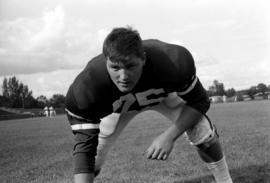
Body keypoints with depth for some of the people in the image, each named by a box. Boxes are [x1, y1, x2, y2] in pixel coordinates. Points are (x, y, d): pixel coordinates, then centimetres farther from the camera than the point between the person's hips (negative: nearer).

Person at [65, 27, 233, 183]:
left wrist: (170, 135, -40)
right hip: (117, 104, 0)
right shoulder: (86, 87, -42)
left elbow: (199, 102, -26)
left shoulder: (173, 61, -43)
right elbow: (85, 146, -37)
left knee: (204, 135, -12)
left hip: (165, 93, 0)